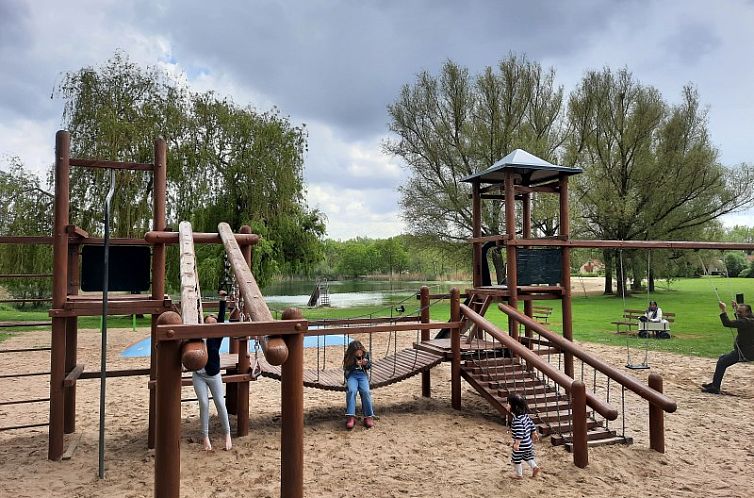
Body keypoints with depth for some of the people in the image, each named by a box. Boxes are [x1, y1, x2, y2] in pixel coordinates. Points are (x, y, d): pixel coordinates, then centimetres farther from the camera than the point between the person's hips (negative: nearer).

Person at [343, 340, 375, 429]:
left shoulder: (366, 354, 5)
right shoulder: (348, 356, 0)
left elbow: (369, 366, 14)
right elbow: (347, 369, -2)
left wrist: (366, 363, -10)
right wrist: (355, 364, -17)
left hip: (362, 375, 1)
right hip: (351, 375, -1)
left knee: (365, 391, -28)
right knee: (351, 391, -32)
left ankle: (369, 416, -21)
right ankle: (350, 417, -34)